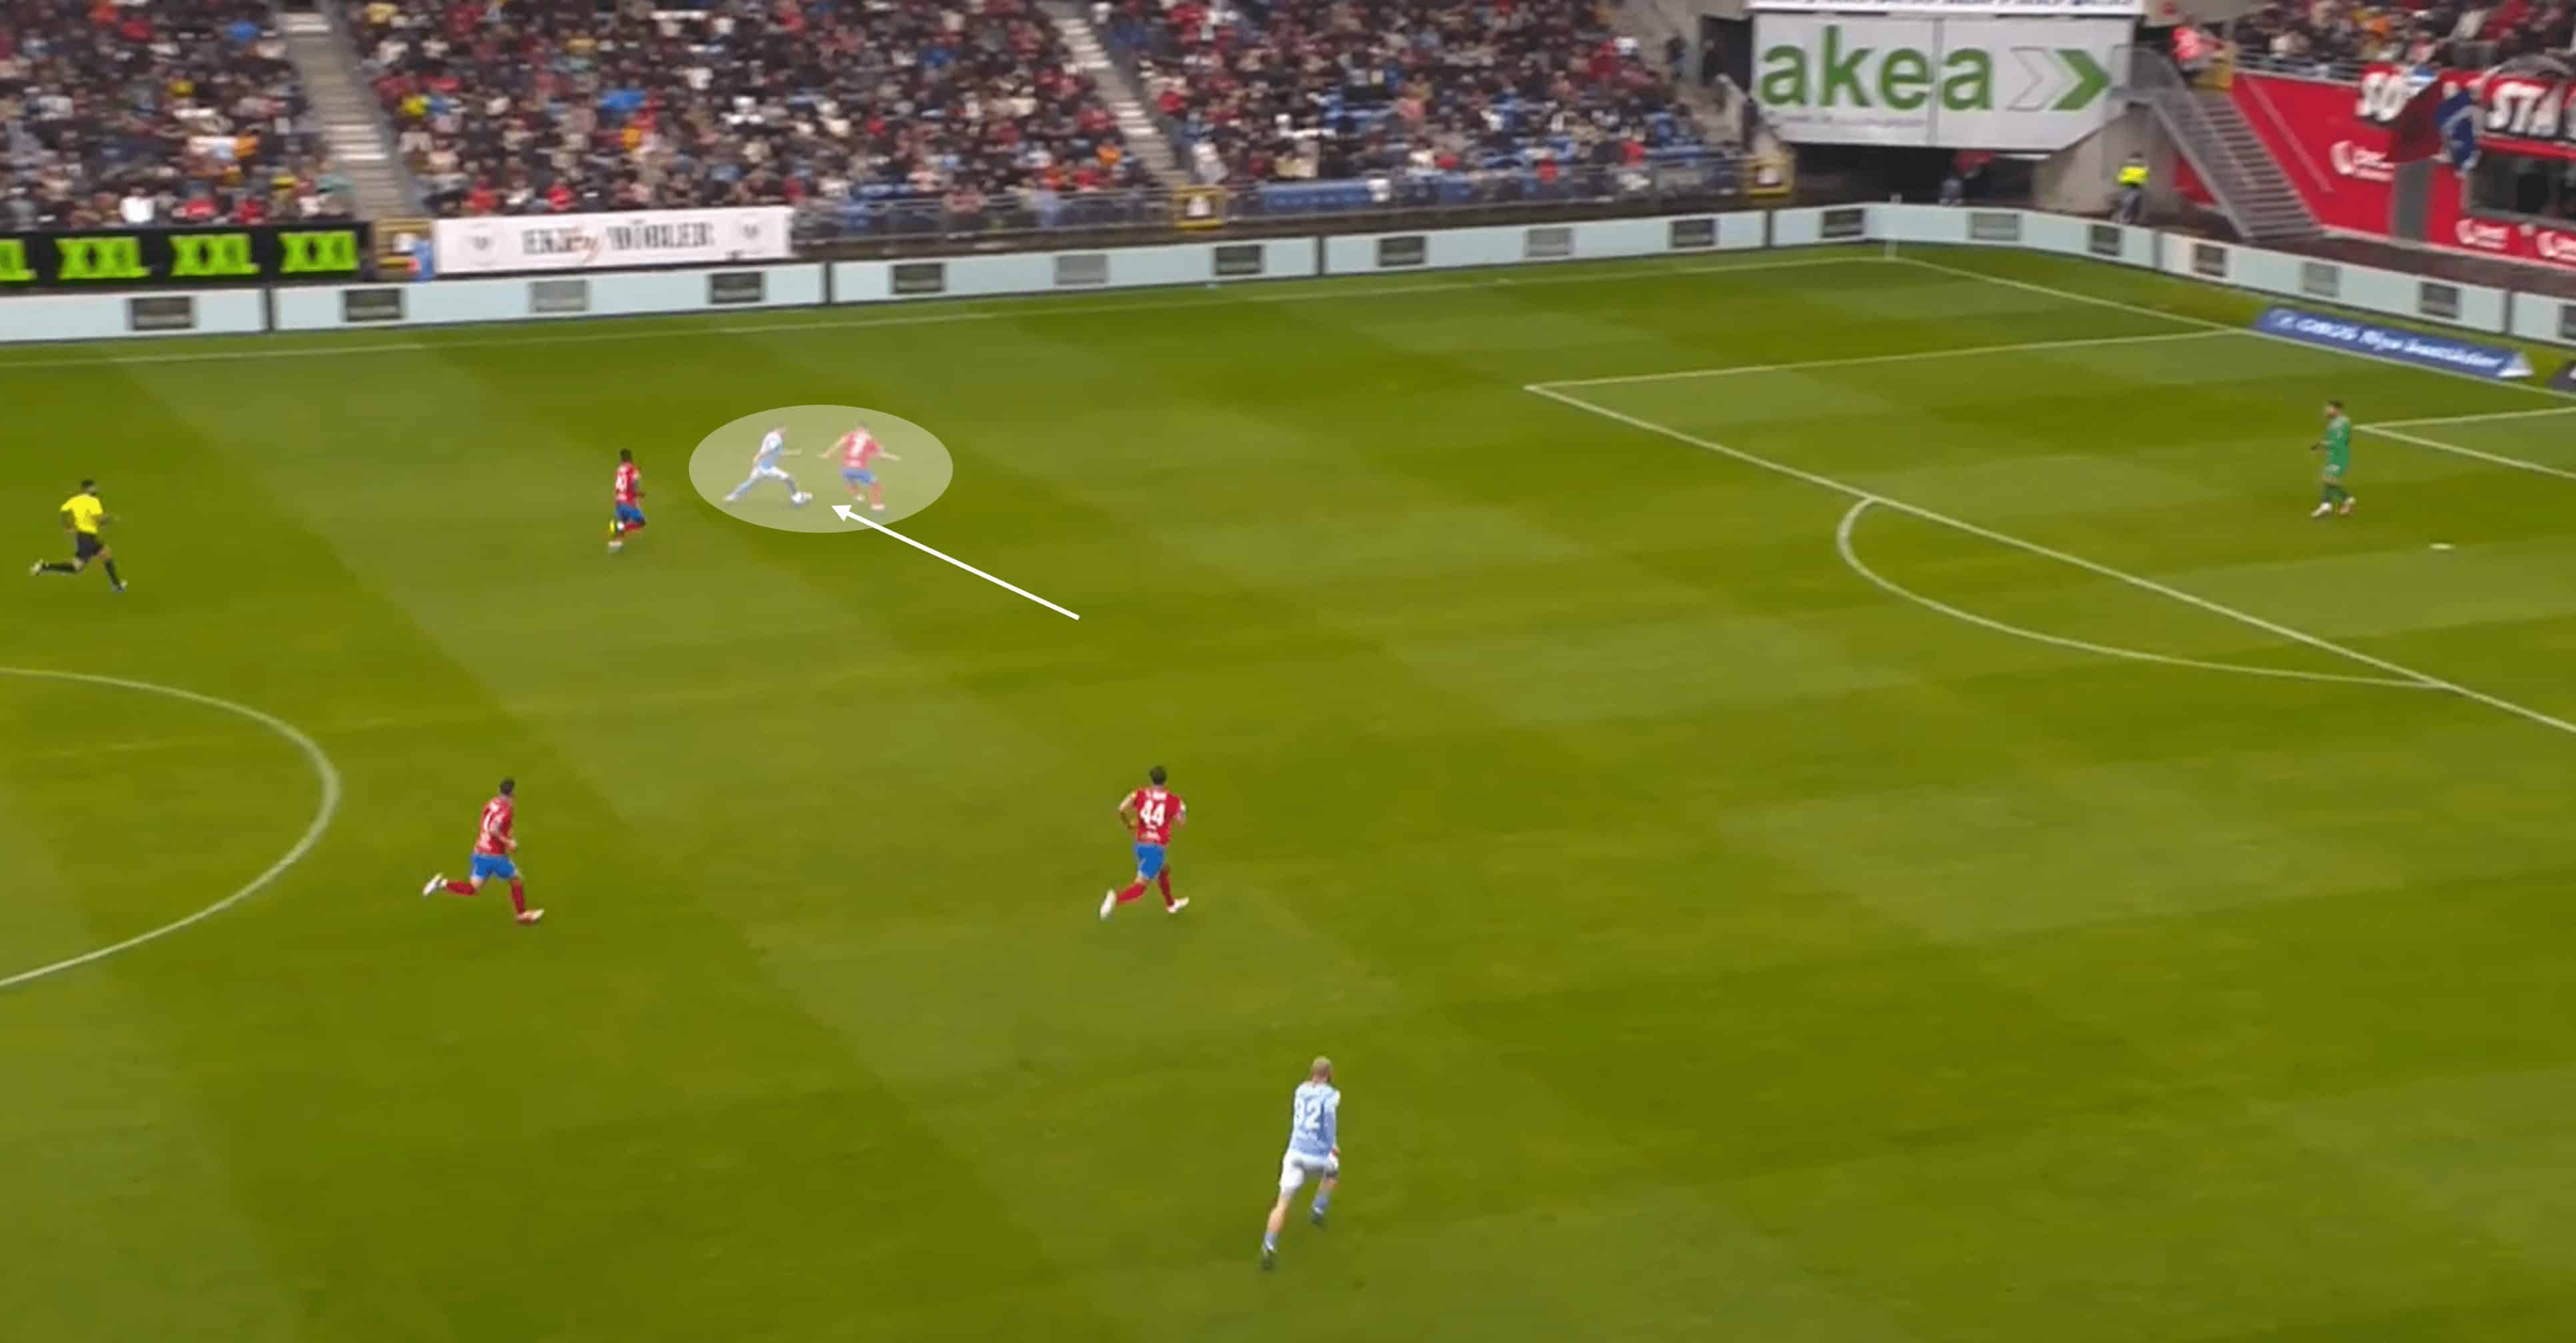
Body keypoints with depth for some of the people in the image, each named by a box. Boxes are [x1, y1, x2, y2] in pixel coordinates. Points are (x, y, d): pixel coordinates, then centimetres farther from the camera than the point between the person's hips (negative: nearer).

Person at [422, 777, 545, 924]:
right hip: (495, 855, -7)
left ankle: (443, 884, -5)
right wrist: (508, 842, -19)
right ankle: (523, 914, 25)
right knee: (517, 881, 15)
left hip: (480, 852, 7)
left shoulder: (491, 803, 9)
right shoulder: (507, 809, -18)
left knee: (473, 889, 12)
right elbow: (493, 829, -31)